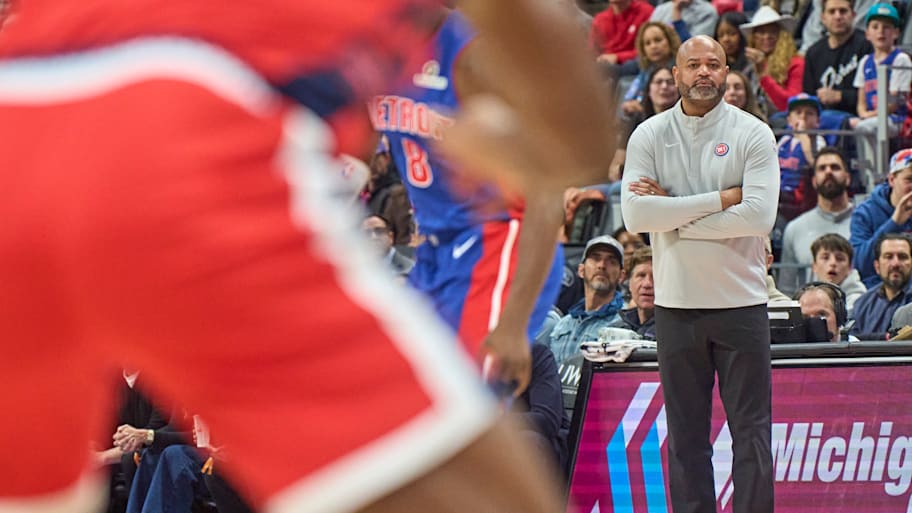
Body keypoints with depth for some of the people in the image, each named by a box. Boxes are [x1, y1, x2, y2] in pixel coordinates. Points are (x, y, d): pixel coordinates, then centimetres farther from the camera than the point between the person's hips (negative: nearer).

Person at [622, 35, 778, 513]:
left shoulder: (752, 134, -1)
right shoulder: (649, 136, 3)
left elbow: (760, 216, -14)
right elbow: (635, 214, -11)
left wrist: (673, 214, -12)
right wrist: (721, 199, -13)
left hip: (741, 301, -2)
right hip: (676, 304, 2)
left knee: (751, 429, 0)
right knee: (686, 432, 6)